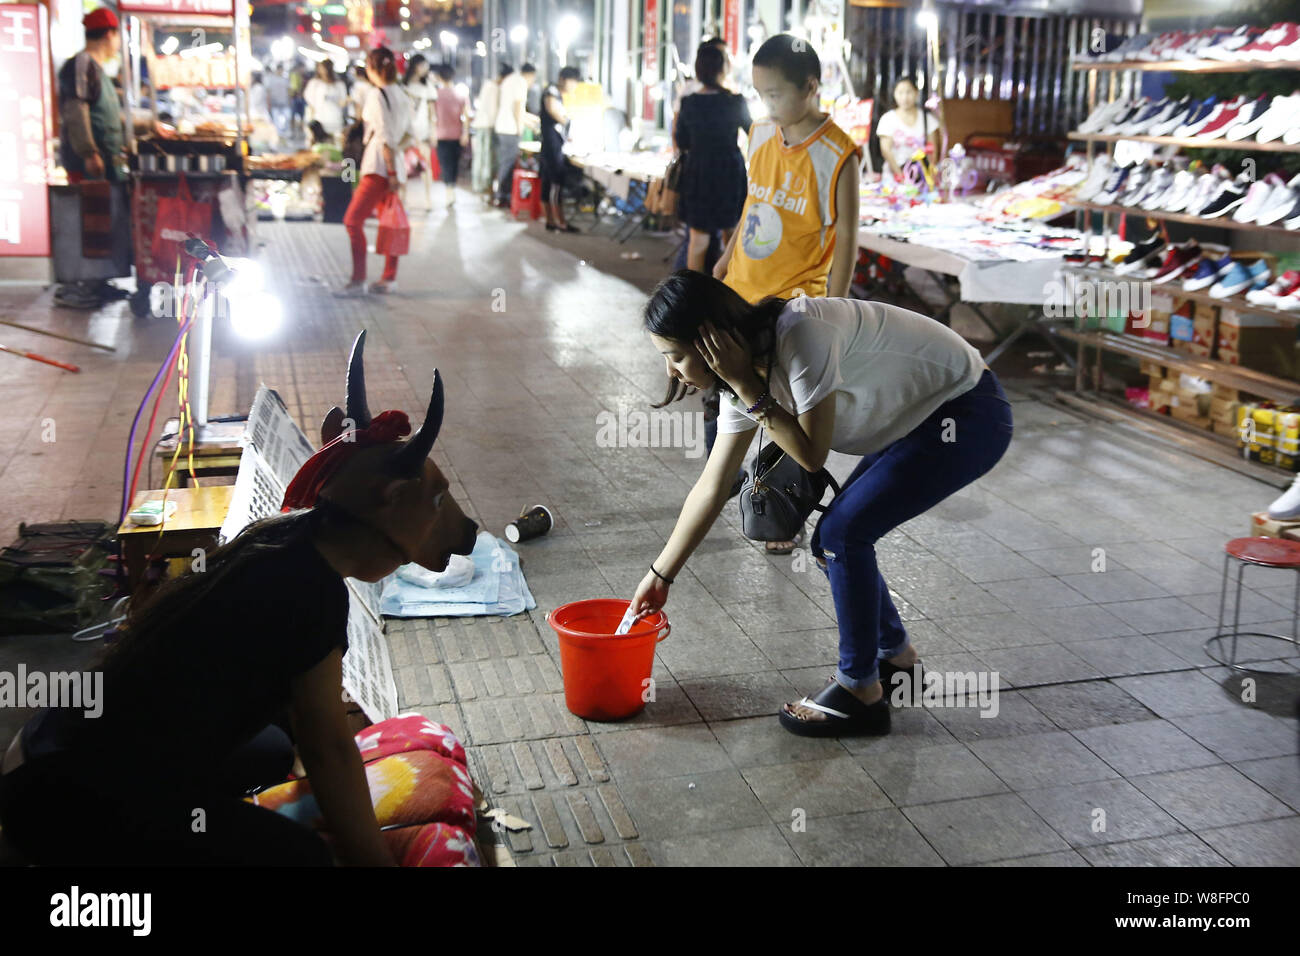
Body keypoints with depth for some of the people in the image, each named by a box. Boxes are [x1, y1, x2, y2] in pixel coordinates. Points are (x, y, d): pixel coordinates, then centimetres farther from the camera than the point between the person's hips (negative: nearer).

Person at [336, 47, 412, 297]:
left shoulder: (377, 94, -11)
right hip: (395, 164, 9)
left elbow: (386, 136, -16)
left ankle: (358, 281, -12)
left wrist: (392, 172, -17)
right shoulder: (401, 95, 13)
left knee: (353, 220, -8)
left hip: (379, 166, -9)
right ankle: (389, 279, 17)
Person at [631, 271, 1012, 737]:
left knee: (843, 532, -13)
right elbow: (712, 488, 4)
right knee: (834, 539, 6)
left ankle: (860, 694, 0)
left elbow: (812, 455, -23)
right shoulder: (746, 367, -2)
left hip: (968, 418, -8)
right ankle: (897, 657, 28)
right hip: (922, 419, 8)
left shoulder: (801, 335, -30)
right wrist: (660, 575, 7)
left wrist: (748, 387, -25)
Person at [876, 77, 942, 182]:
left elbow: (933, 150, 8)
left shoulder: (927, 118, 11)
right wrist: (901, 175, -13)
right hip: (895, 172, -2)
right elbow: (886, 150, -4)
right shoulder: (887, 119, 4)